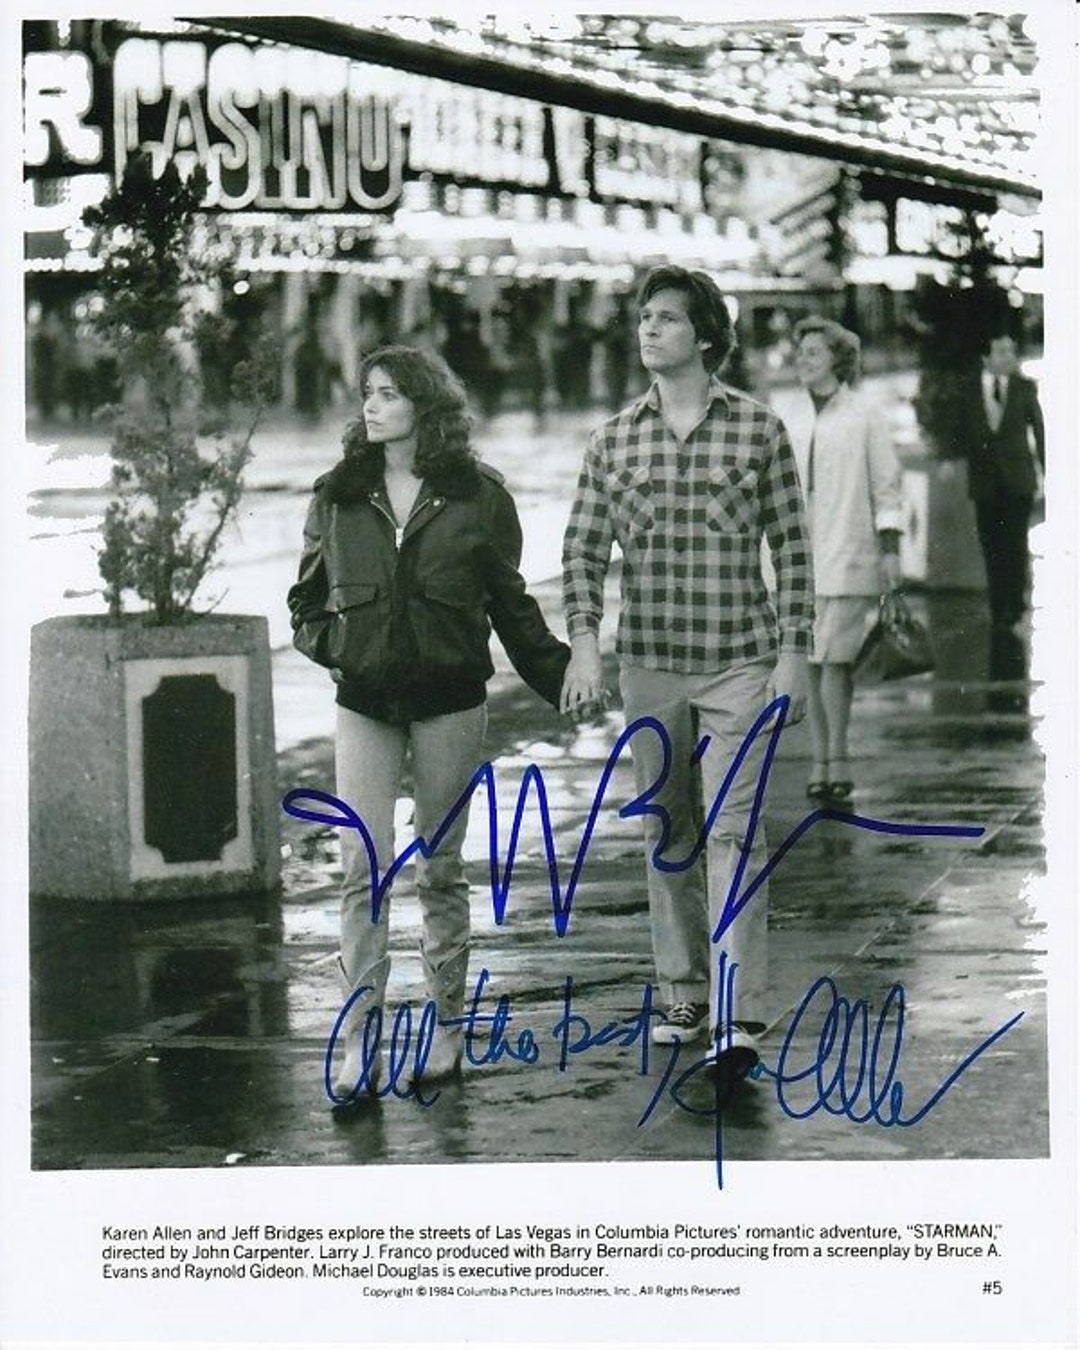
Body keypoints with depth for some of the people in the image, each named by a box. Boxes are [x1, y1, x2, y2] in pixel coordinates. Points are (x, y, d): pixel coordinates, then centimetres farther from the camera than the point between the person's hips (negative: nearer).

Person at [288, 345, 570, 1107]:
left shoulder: (477, 496, 0)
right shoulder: (339, 496, 6)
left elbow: (510, 603, 8)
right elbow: (306, 599, 15)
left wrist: (563, 678, 6)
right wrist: (332, 639, -4)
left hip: (450, 699, -1)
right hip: (365, 701, 1)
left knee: (441, 868, 8)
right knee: (365, 871, -7)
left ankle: (445, 1028, 19)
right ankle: (359, 1048, -7)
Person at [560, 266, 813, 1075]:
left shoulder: (759, 430, -1)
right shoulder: (615, 440, 6)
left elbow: (792, 547, 1)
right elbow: (585, 548, 8)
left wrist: (794, 656, -4)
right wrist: (584, 642, -6)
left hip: (738, 663, -3)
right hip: (648, 666, 3)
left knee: (734, 832, -10)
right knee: (666, 832, 10)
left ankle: (740, 1016, -13)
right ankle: (684, 995, 21)